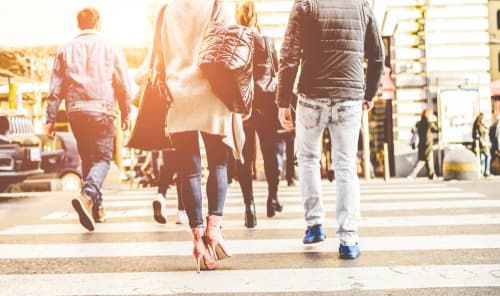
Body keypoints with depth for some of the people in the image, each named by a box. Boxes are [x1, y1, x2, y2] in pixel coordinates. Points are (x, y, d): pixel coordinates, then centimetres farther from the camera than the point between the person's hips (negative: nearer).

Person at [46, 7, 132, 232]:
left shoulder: (65, 50, 10)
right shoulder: (111, 49, 4)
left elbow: (55, 88, 7)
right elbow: (124, 86, 4)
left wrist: (51, 118, 10)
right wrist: (126, 114, 13)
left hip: (76, 112, 3)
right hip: (102, 111, -3)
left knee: (87, 159, 15)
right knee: (102, 158, 1)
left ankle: (96, 206, 20)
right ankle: (87, 195, -25)